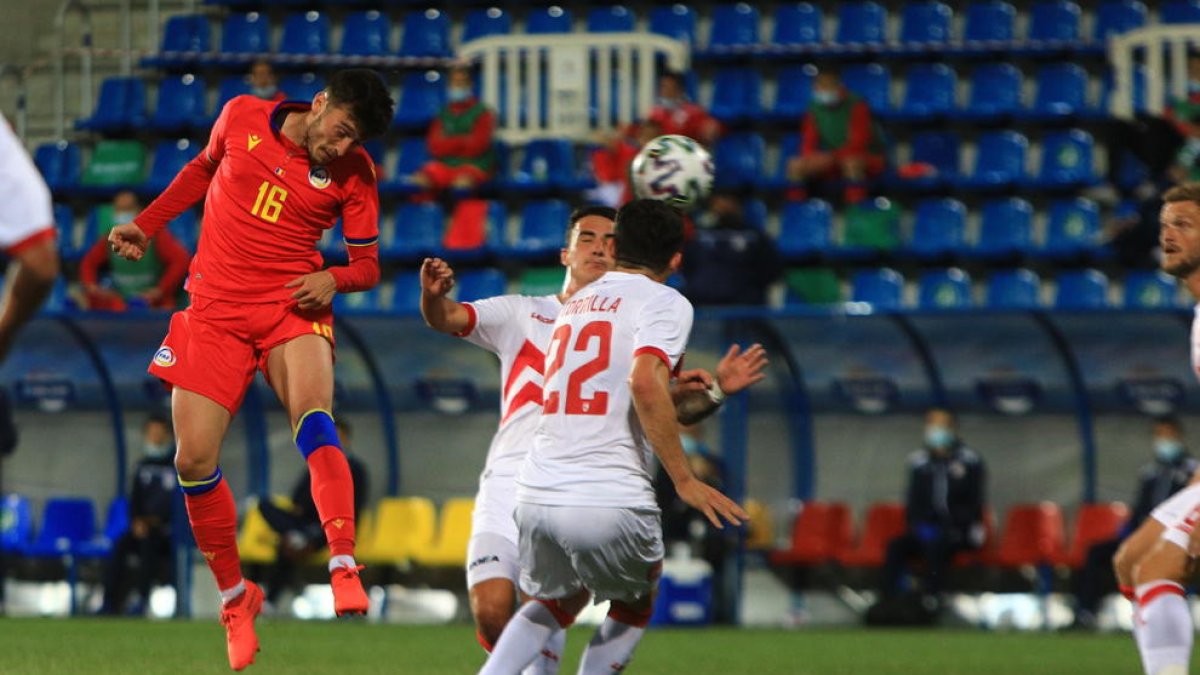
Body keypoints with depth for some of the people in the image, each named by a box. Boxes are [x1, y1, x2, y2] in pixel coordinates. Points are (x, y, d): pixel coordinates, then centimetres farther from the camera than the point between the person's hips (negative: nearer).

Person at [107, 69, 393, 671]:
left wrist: (333, 280, -17)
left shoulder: (354, 175, -3)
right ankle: (235, 597, 13)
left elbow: (368, 266, 4)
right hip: (216, 310, 2)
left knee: (313, 417, -31)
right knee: (195, 461, -7)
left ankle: (344, 570, -42)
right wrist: (146, 224, 17)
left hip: (292, 307, -2)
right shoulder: (242, 118, 0)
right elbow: (203, 170, 21)